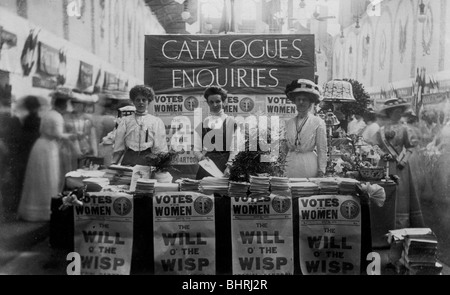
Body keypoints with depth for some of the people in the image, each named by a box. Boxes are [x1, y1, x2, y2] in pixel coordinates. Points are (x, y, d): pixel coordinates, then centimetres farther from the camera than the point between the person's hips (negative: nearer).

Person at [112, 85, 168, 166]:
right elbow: (119, 147, 11)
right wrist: (113, 164, 3)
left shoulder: (157, 122, 10)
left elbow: (161, 149, 5)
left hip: (148, 160, -1)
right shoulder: (125, 120, 14)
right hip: (128, 159, 1)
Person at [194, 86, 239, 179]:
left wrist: (229, 166, -16)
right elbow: (196, 147, 8)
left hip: (224, 165, -2)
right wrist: (200, 156, -12)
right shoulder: (203, 122, 11)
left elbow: (234, 148, -4)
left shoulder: (231, 121, 3)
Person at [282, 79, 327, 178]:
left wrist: (321, 171, -4)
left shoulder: (318, 122, -3)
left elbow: (322, 149, -2)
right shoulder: (289, 122, 8)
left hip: (309, 166, -3)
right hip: (291, 165, 3)